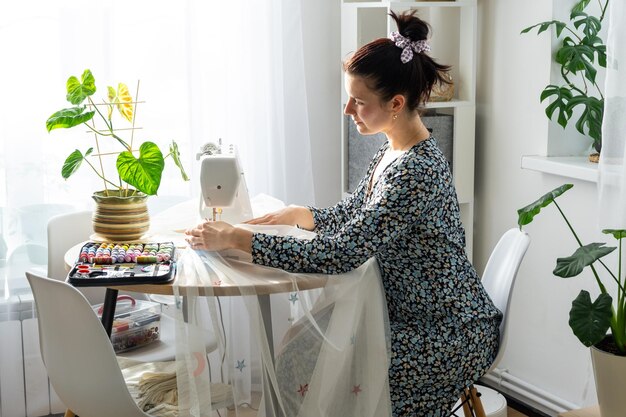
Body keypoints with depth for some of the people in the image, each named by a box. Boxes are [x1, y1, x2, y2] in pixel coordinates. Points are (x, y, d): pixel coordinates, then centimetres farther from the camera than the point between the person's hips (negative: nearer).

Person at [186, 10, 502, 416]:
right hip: (411, 314, 8)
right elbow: (348, 215, 14)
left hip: (447, 336, -8)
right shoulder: (393, 152, 3)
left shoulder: (417, 170, -27)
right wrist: (291, 214, -4)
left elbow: (339, 254, -31)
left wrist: (234, 238, -26)